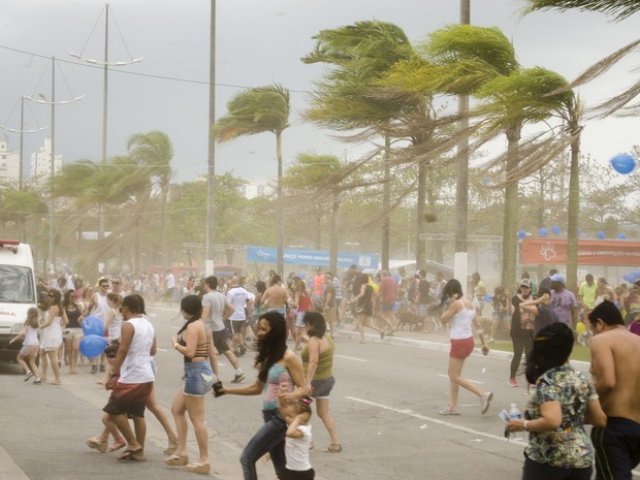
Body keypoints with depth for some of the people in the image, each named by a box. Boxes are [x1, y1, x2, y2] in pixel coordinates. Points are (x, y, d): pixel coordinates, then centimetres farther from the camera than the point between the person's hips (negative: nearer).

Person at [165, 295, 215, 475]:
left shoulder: (192, 326, -17)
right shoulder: (201, 325, 13)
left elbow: (189, 352, -25)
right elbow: (209, 352, 16)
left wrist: (176, 344, -9)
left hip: (196, 372, -11)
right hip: (202, 370, 11)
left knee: (197, 418, -4)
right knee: (177, 409, 19)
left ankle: (204, 461, 2)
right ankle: (181, 452, 22)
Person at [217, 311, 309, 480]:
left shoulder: (289, 357, -14)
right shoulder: (267, 356, 11)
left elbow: (303, 389, -13)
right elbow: (258, 388, 19)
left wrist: (290, 396, -34)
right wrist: (229, 390, 13)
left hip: (281, 417, -9)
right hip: (270, 416, 9)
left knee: (247, 458, -9)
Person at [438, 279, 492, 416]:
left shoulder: (456, 303, -16)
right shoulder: (469, 304, 10)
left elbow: (443, 319, -10)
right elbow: (478, 325, 11)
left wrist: (449, 304, -9)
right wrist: (484, 343, 14)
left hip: (460, 342, -9)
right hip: (468, 341, 9)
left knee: (455, 377, -3)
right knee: (453, 374, 17)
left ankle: (483, 395, -12)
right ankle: (453, 406, 19)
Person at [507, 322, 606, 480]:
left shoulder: (547, 381, -14)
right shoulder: (582, 379, 5)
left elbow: (552, 421, -27)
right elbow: (600, 420, 9)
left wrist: (523, 424, -12)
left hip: (548, 459, -6)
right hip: (582, 459, 6)